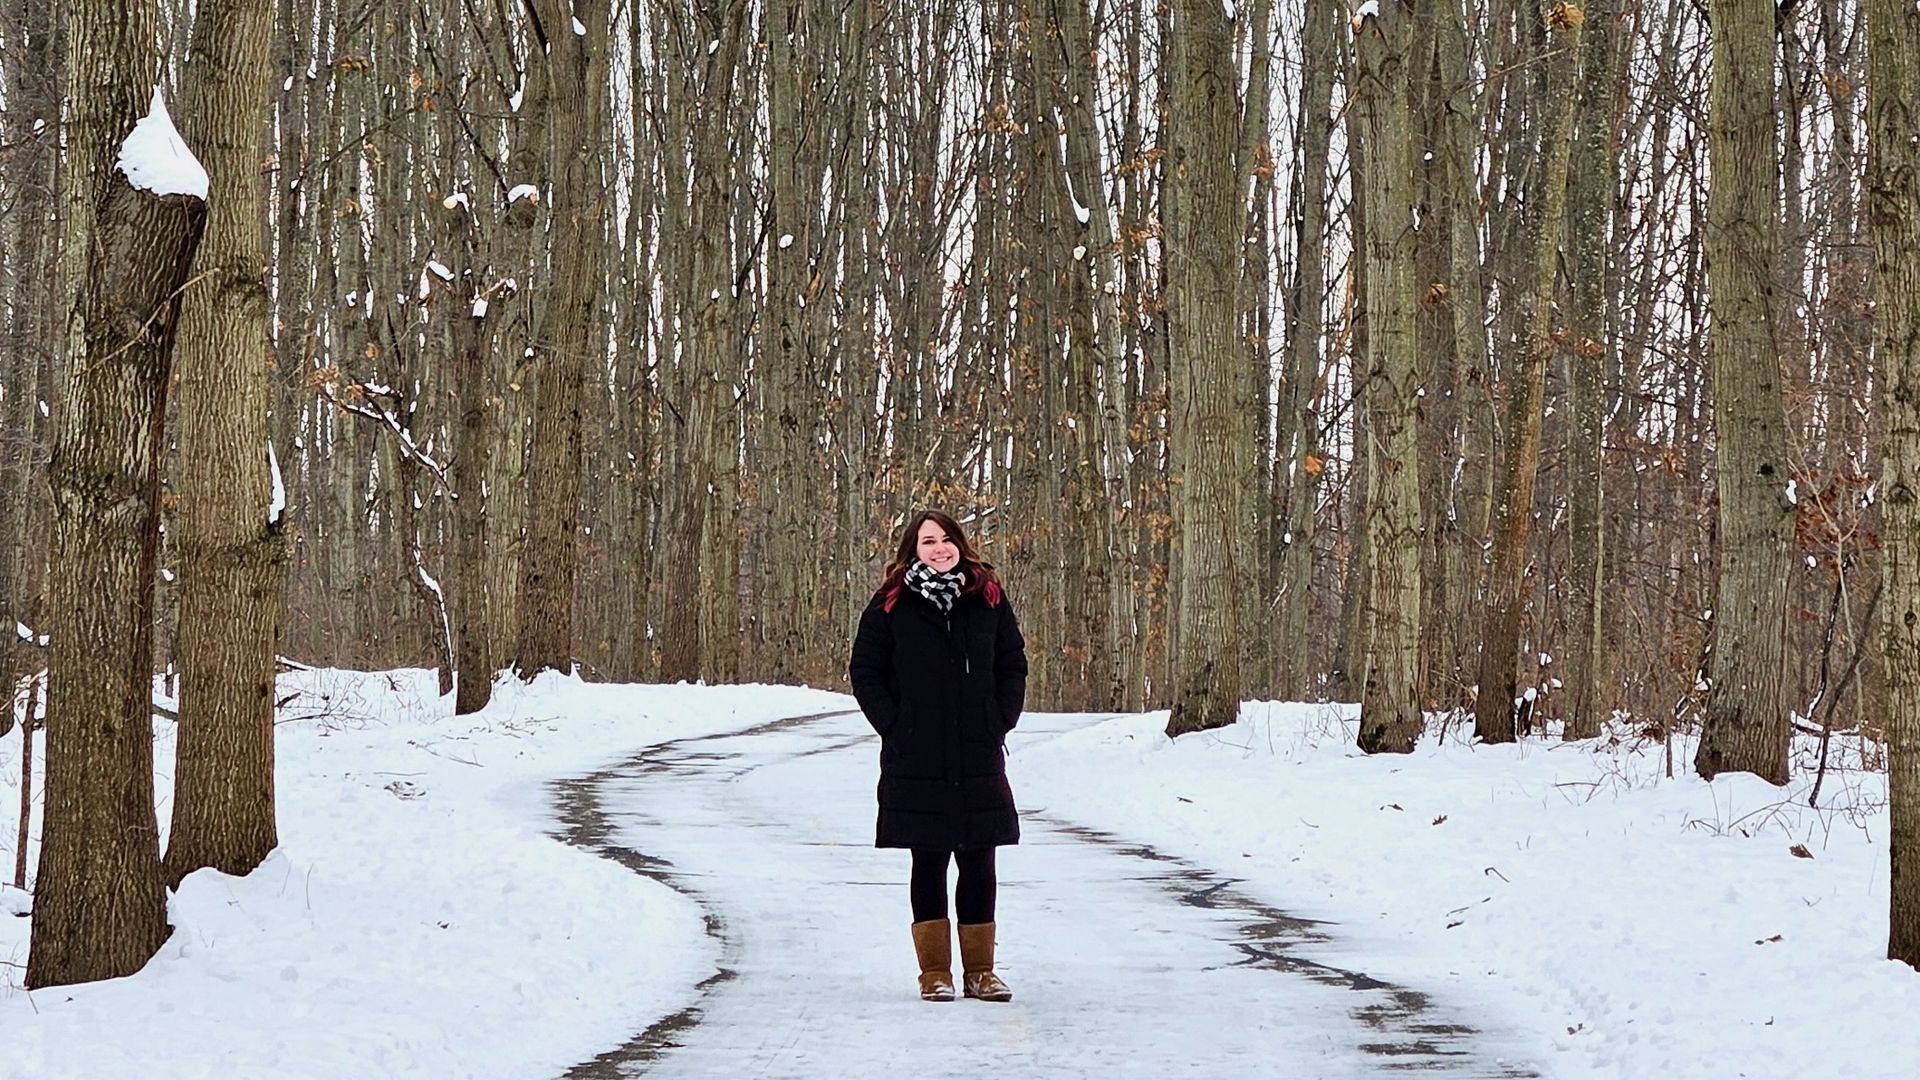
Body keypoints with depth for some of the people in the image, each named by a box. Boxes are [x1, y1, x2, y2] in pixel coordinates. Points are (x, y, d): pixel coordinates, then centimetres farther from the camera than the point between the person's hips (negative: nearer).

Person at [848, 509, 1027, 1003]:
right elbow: (865, 672, 3)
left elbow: (1013, 665, 14)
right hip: (917, 761, -2)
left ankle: (980, 970, 13)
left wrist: (1000, 722, 2)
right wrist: (895, 727, -5)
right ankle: (935, 972, 10)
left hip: (980, 758, 2)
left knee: (978, 865, 5)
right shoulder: (891, 605, 0)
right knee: (928, 865, 4)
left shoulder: (988, 599, 7)